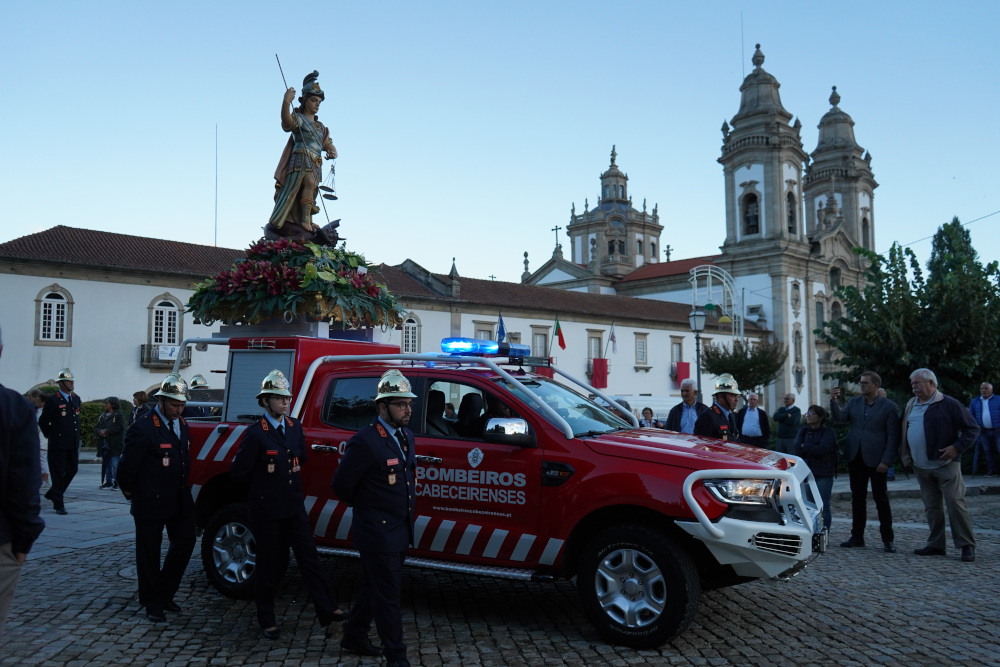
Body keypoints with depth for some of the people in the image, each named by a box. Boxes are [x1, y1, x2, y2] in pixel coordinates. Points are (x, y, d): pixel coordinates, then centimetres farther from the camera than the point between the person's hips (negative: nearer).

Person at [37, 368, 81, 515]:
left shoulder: (76, 399, 11)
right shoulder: (53, 400, -9)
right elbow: (42, 422, -4)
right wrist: (51, 436, 5)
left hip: (73, 444, 6)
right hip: (58, 444, -6)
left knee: (72, 470, 10)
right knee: (58, 474, 1)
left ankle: (53, 494, 30)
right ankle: (59, 504, 9)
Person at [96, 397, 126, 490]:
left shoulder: (119, 415, -5)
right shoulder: (102, 416, 18)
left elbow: (119, 428, -17)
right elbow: (96, 428, 14)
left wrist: (106, 431, -16)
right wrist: (100, 432, -9)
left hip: (115, 446, -7)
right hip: (104, 445, 7)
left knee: (115, 464, -7)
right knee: (106, 464, 12)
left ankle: (117, 482, -1)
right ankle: (108, 482, 21)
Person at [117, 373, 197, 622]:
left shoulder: (181, 425, 9)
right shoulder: (143, 427, -17)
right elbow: (128, 465, -16)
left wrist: (184, 491, 15)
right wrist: (131, 492, -3)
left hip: (179, 501, 8)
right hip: (151, 503, -7)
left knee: (184, 543, 12)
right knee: (149, 552, 7)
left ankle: (164, 594, 28)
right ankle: (152, 603, 21)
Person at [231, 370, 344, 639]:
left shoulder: (295, 427, 5)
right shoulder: (255, 433, -13)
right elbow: (239, 472, -8)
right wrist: (262, 489, 6)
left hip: (294, 507, 5)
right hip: (267, 510, -5)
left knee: (310, 559, 3)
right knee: (267, 565, 7)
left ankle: (327, 610, 6)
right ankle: (266, 620, 20)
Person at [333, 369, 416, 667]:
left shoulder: (406, 437, 8)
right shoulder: (366, 441, -19)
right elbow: (341, 485, -14)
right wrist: (367, 507, 0)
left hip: (400, 531, 8)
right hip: (378, 532, -8)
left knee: (374, 587, 21)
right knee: (388, 595, 0)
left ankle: (354, 638, 37)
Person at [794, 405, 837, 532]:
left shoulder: (829, 432, -2)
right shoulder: (804, 431, 13)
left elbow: (822, 449, -17)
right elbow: (795, 449, 1)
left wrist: (804, 447, -5)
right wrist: (813, 449, -10)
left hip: (823, 475, -4)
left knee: (823, 506, -2)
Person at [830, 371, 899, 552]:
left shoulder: (889, 407, -4)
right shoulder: (854, 402, 9)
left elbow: (893, 436, -7)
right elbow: (840, 418, -3)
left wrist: (886, 461, -13)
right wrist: (834, 402, -19)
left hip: (876, 460, -4)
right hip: (855, 458, 4)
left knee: (881, 498, 2)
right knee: (857, 498, 10)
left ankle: (888, 539, 12)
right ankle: (857, 536, 18)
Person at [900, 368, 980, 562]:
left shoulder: (949, 404, -7)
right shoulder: (911, 405, 12)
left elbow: (972, 428, -6)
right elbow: (904, 432, 21)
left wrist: (957, 447, -17)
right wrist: (906, 456, 10)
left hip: (946, 465, -6)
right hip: (921, 468, 6)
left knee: (956, 503, -7)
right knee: (931, 506, 10)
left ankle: (967, 546, 1)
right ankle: (935, 545, 17)